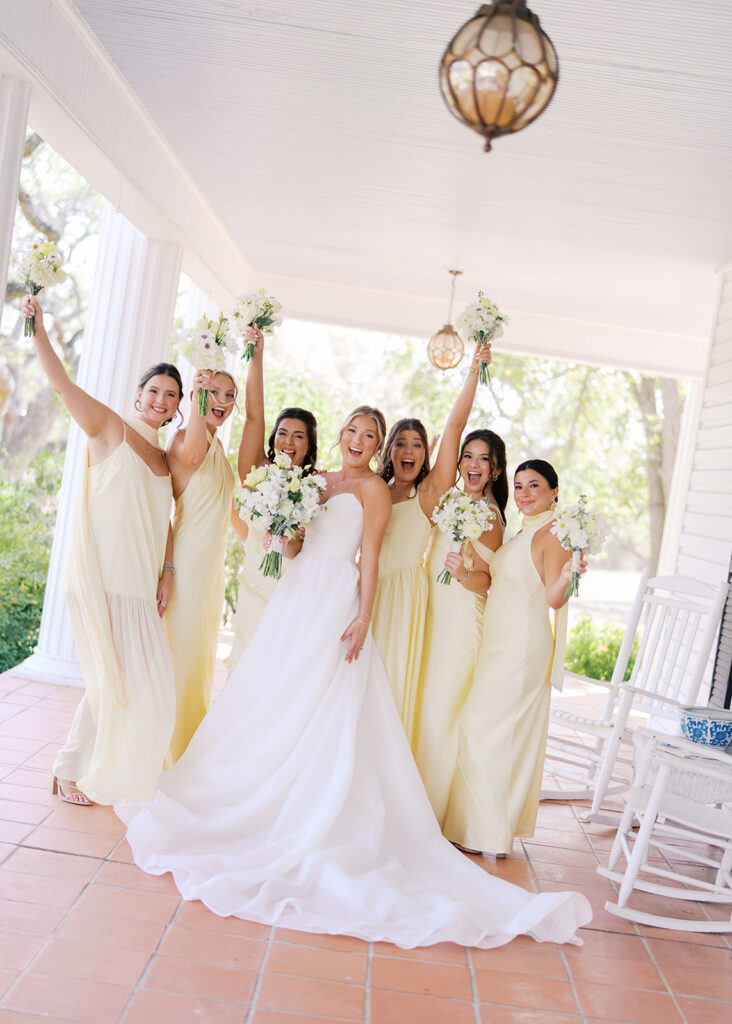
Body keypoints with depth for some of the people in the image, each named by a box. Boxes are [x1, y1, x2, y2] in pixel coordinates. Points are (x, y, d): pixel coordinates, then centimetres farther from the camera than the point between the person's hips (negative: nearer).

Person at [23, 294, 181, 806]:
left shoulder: (164, 459, 16)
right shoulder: (111, 428, -1)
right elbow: (62, 382, -10)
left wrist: (167, 572, 8)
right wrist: (38, 327, -15)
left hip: (139, 583, 7)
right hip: (102, 574, -7)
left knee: (147, 681, 9)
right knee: (113, 679, -3)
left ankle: (109, 769, 27)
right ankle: (71, 768, 17)